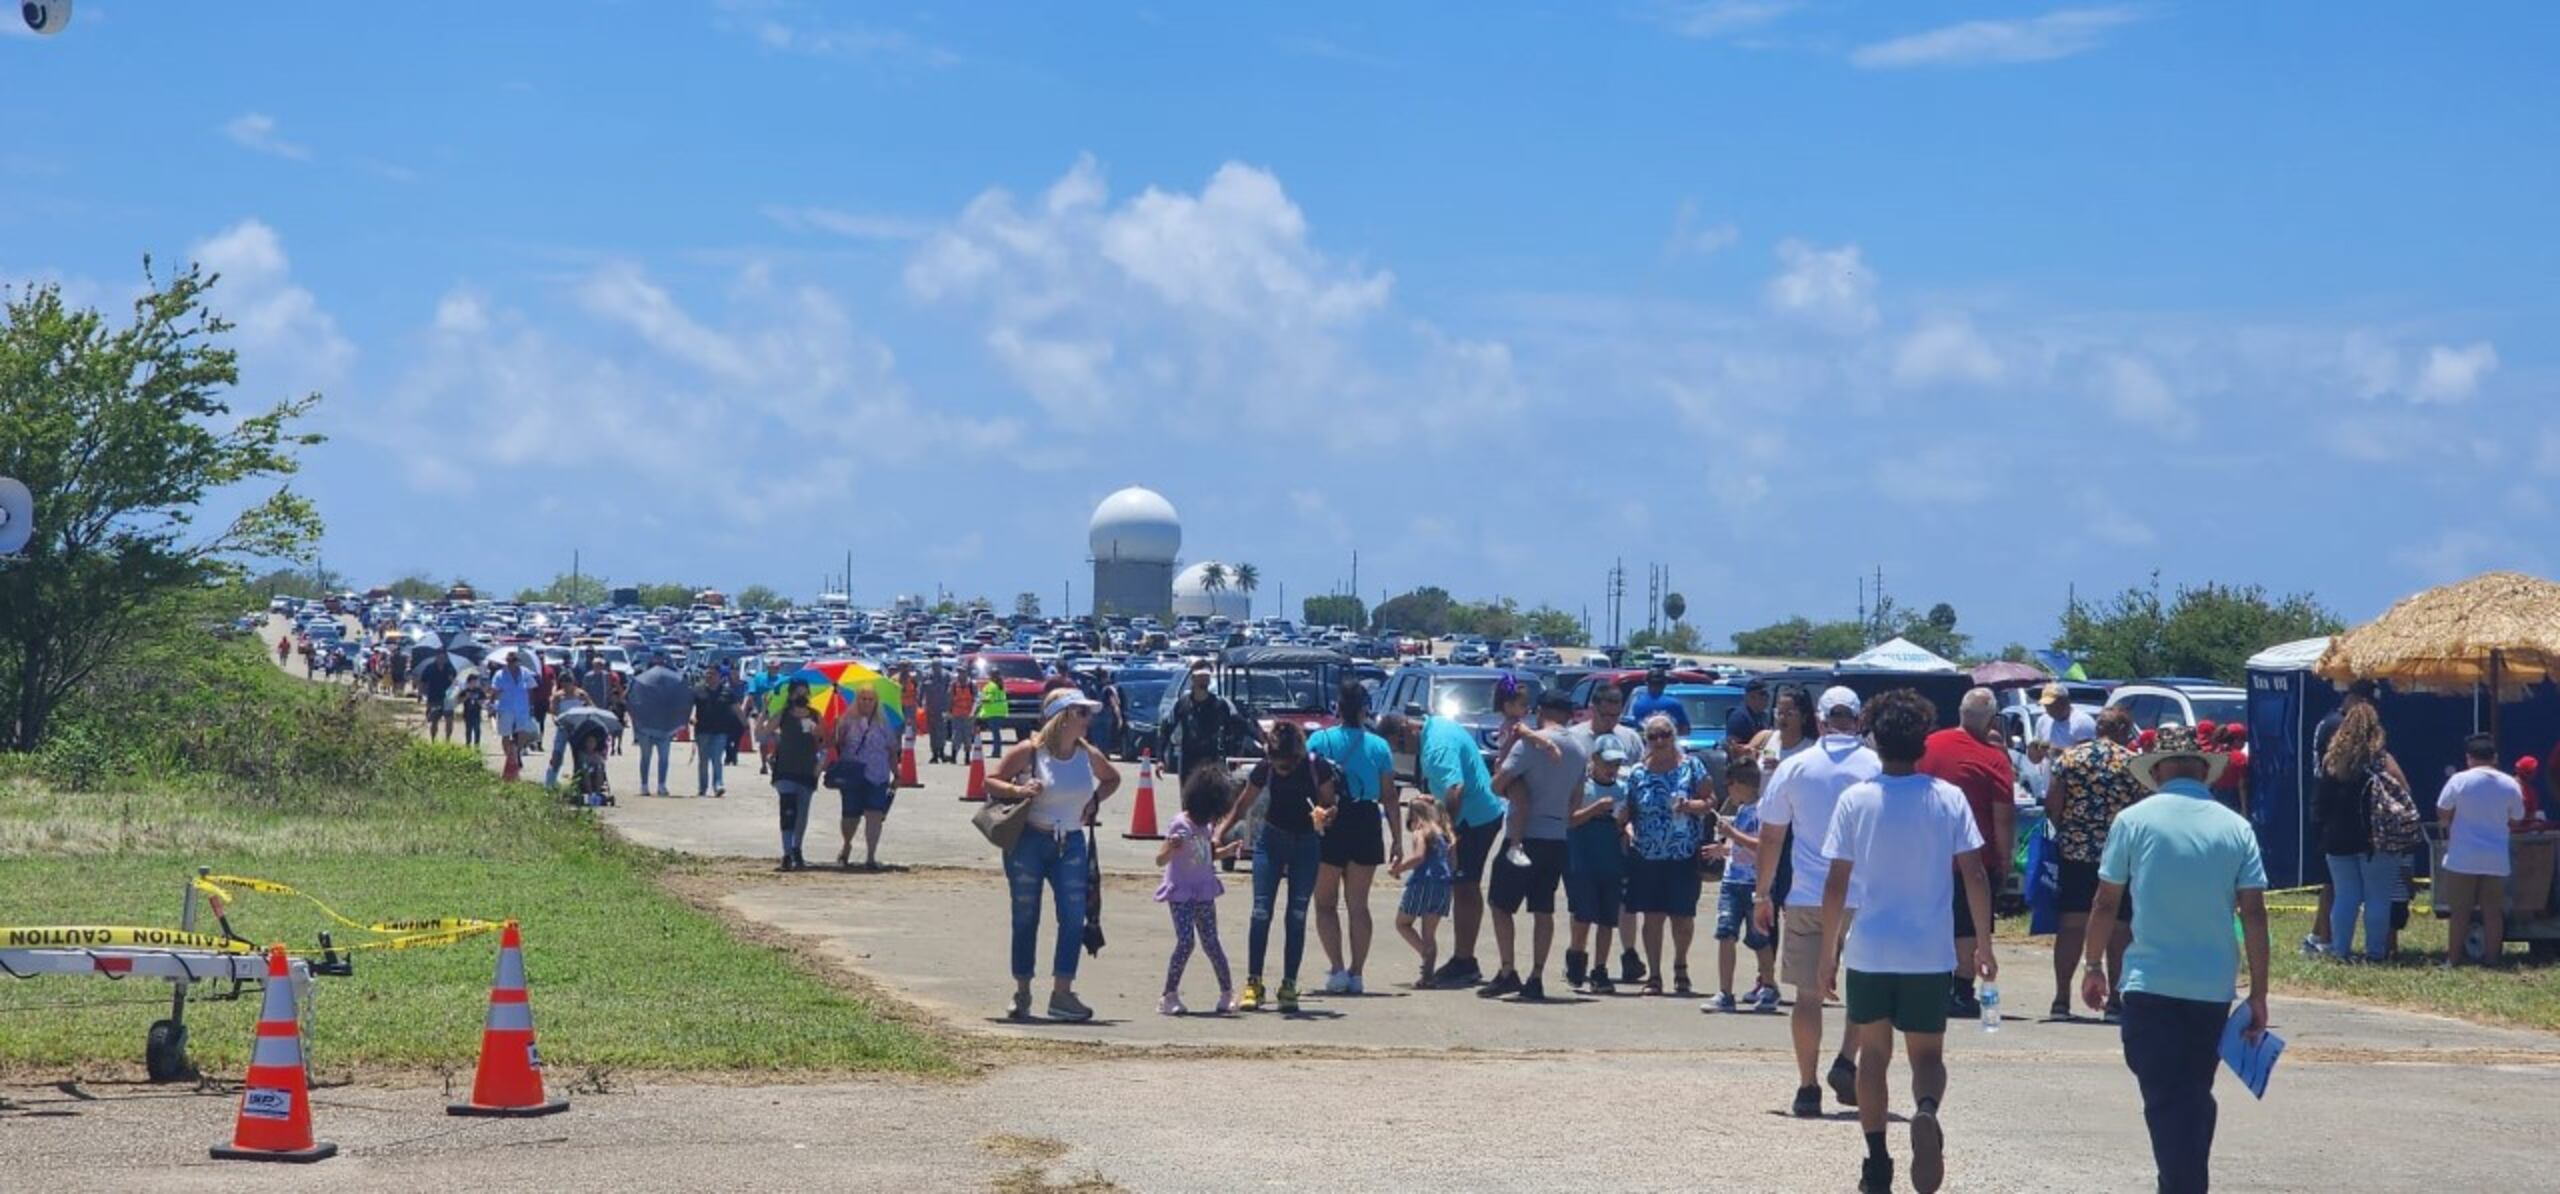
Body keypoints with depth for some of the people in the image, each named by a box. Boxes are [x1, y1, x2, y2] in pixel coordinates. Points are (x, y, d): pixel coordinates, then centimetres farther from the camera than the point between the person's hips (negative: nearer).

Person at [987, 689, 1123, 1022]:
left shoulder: (1088, 755, 4)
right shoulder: (1029, 751, -9)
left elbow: (1112, 778, 24)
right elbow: (991, 782, -4)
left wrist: (1094, 803, 7)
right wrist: (1017, 790, -22)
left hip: (1070, 844, 3)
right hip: (1029, 841, -3)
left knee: (1073, 917, -10)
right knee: (1026, 918, 4)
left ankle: (1062, 994, -7)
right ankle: (1022, 993, 15)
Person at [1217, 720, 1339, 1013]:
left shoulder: (1318, 768, -15)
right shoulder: (1265, 769, -11)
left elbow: (1329, 805, -5)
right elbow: (1241, 807, -1)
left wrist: (1324, 815, -28)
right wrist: (1219, 833, -12)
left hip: (1306, 844, -1)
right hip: (1271, 841, 1)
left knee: (1297, 915, -2)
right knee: (1261, 911, -7)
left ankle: (1289, 987, 3)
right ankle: (1253, 983, -2)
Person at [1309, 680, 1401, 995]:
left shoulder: (1319, 740, -4)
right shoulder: (1379, 746, 2)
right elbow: (1389, 797, 3)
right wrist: (1397, 838, 8)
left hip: (1331, 826, -2)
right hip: (1367, 824, 2)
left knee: (1326, 903, 9)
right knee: (1358, 904, 11)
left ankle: (1337, 969, -7)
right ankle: (1356, 973, 10)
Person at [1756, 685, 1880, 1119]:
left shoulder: (1793, 768, 2)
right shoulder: (1879, 768, -1)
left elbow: (1770, 837, 6)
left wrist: (1763, 894, 14)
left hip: (1806, 897, 1)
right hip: (1865, 897, 0)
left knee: (1809, 993, 6)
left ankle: (1807, 1088, 5)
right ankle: (1846, 1061, 0)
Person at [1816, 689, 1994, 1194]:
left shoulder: (1856, 799, -3)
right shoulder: (1948, 798, -2)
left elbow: (1836, 884, -3)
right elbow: (1974, 876, -3)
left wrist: (1828, 953, 5)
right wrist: (1983, 946, 6)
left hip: (1869, 950, 0)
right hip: (1931, 954, 0)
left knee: (1874, 1054, 14)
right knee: (1927, 1054, 9)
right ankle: (1927, 1112, -23)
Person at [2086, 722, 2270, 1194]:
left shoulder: (2135, 820, -3)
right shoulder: (2236, 827, 2)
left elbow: (2105, 902, 0)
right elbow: (2254, 914, 0)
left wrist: (2093, 967, 13)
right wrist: (2258, 995, 4)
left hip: (2150, 983, -3)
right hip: (2214, 987, 3)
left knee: (2165, 1101, -1)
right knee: (2197, 1097, 18)